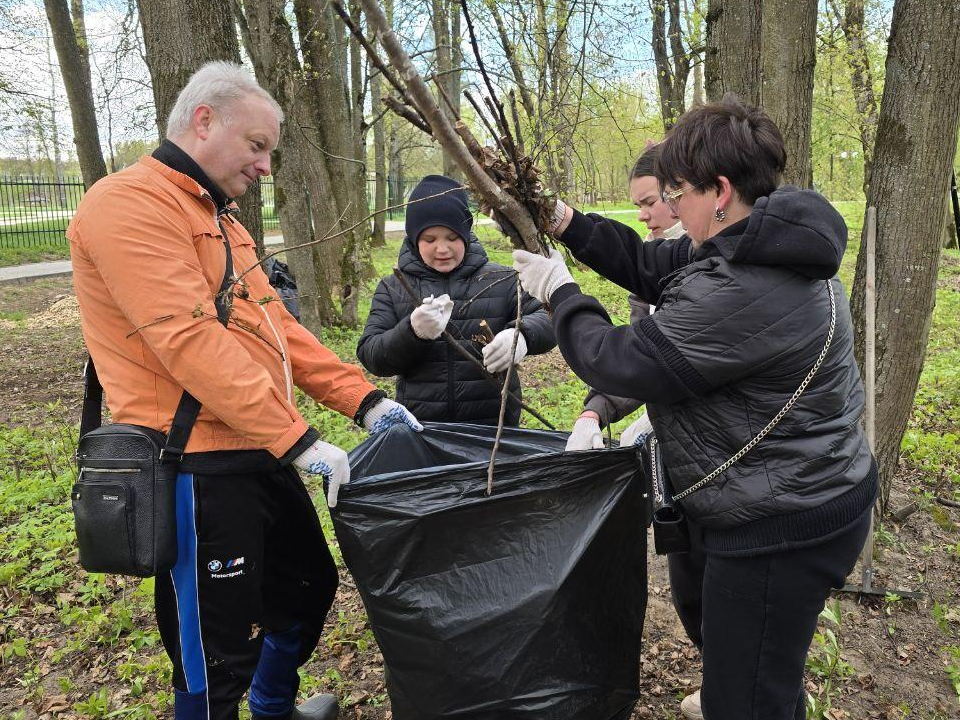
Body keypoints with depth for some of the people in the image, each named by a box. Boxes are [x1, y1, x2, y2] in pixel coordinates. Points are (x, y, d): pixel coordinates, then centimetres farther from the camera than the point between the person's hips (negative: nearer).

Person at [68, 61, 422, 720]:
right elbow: (190, 342, -23)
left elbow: (273, 323, 13)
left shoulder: (221, 219, 17)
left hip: (260, 456, 10)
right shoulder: (130, 203, -14)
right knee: (220, 659, 3)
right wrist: (298, 440, -22)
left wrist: (364, 400, 4)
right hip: (197, 469, -10)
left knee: (310, 586, 25)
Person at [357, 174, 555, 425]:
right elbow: (369, 356, -4)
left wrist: (521, 335, -29)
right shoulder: (392, 289, 3)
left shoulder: (501, 281, 1)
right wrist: (413, 331, -24)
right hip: (420, 429, 1)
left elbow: (549, 321, -6)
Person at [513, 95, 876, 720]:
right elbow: (652, 267, 10)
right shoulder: (761, 246, 3)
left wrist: (559, 292, -8)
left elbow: (620, 361, -24)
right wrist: (568, 224, 3)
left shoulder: (740, 293, -32)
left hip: (783, 529, -10)